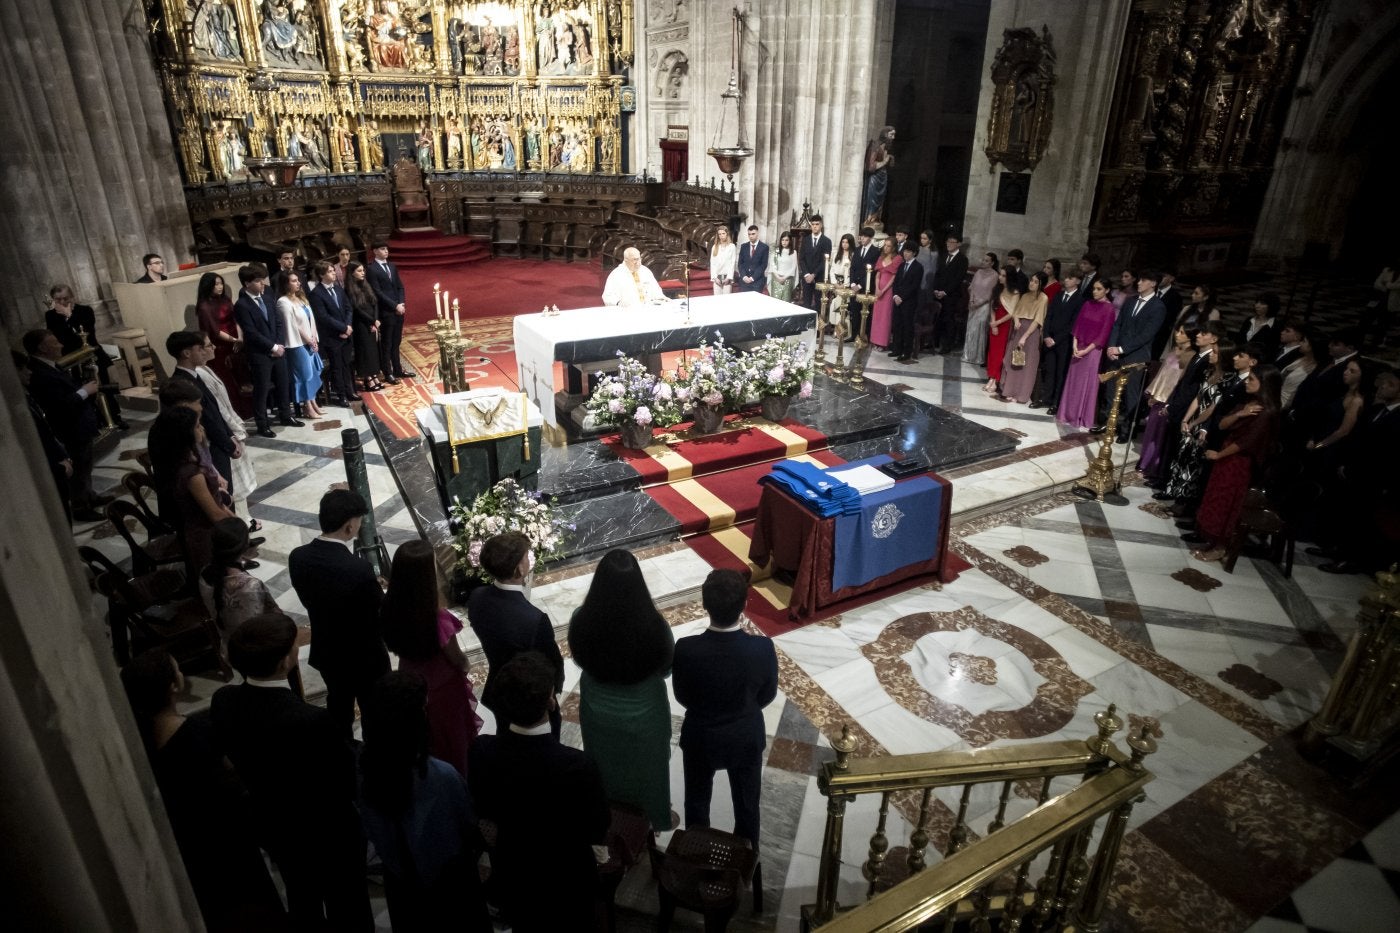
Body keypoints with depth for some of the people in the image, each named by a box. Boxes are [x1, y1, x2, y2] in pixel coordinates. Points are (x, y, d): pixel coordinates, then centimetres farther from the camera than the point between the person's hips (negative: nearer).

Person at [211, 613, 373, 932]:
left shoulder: (222, 701, -20)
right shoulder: (311, 721, -40)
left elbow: (234, 757, -1)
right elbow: (346, 776, -24)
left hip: (272, 825, 6)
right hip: (327, 834, -6)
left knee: (301, 896, 32)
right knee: (346, 904, 22)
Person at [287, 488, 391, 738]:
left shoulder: (298, 557, -14)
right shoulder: (358, 569, -34)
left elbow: (309, 599, 2)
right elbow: (381, 616, -21)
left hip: (326, 651, 7)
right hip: (364, 657, -6)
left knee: (338, 705, 30)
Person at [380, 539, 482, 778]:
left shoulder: (390, 607, -22)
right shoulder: (438, 619, -38)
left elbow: (396, 646, -3)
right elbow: (457, 660, -19)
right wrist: (466, 667, 3)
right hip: (442, 688, -5)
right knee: (451, 742, 23)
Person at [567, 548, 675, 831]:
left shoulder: (581, 620, -28)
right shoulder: (654, 625, -33)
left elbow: (580, 660, -7)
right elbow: (666, 669, -13)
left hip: (598, 711, 2)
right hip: (644, 714, -2)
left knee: (606, 768, 30)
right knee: (645, 768, 28)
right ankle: (652, 818, 52)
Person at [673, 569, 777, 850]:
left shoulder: (685, 649, -30)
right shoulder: (763, 649, -28)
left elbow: (682, 697, -11)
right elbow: (768, 695, -9)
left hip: (700, 736, 0)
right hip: (747, 736, 1)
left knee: (697, 800, 27)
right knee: (747, 803, 26)